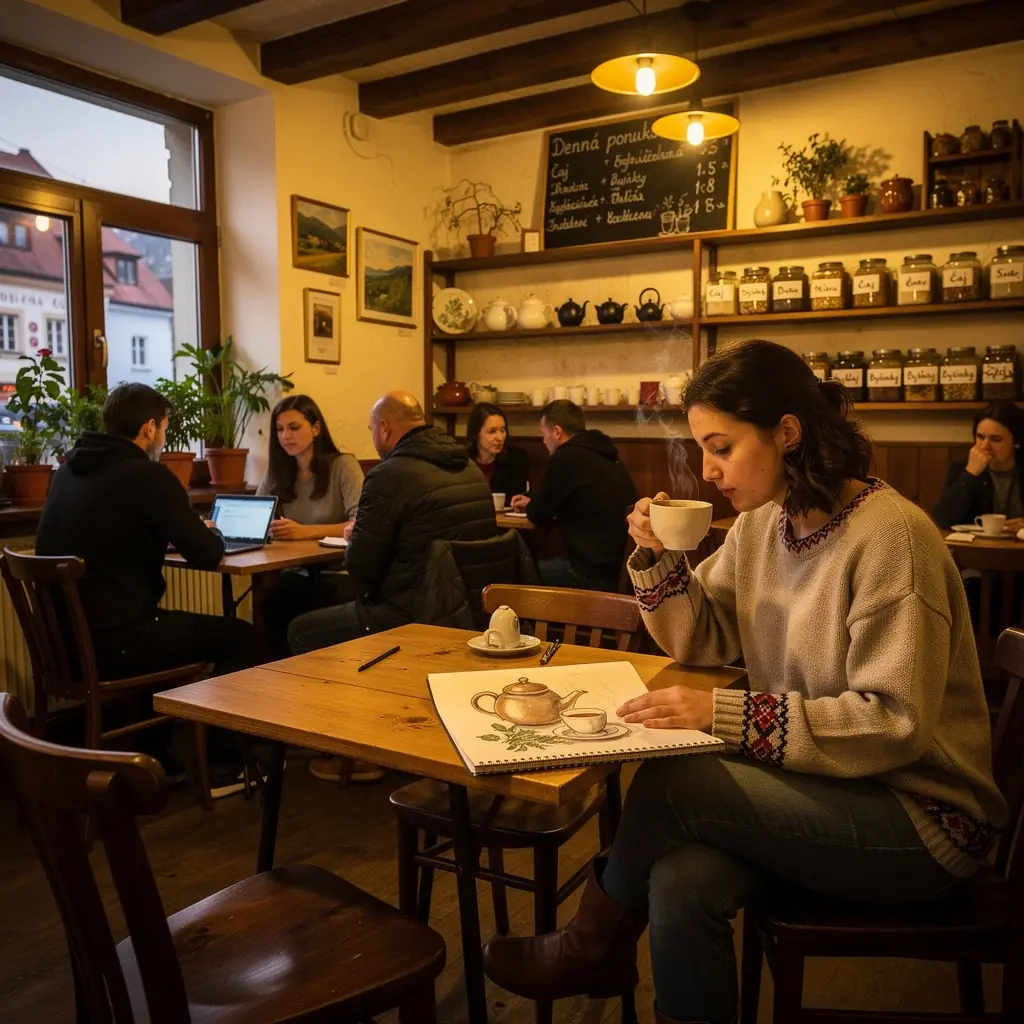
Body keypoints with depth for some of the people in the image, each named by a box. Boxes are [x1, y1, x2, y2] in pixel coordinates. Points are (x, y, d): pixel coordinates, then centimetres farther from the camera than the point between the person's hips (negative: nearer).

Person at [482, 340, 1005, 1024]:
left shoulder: (890, 535, -19)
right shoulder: (762, 523, 3)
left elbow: (894, 721, -22)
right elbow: (702, 643, 9)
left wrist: (727, 716, -28)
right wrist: (659, 559, -8)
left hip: (920, 811, -5)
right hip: (813, 780, 5)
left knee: (670, 785, -22)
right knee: (682, 885, -24)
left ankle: (590, 950, 4)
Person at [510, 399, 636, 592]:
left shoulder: (568, 458, -16)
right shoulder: (604, 456, 12)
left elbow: (538, 514, -6)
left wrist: (530, 506, 17)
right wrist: (532, 503, 30)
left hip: (596, 572, -9)